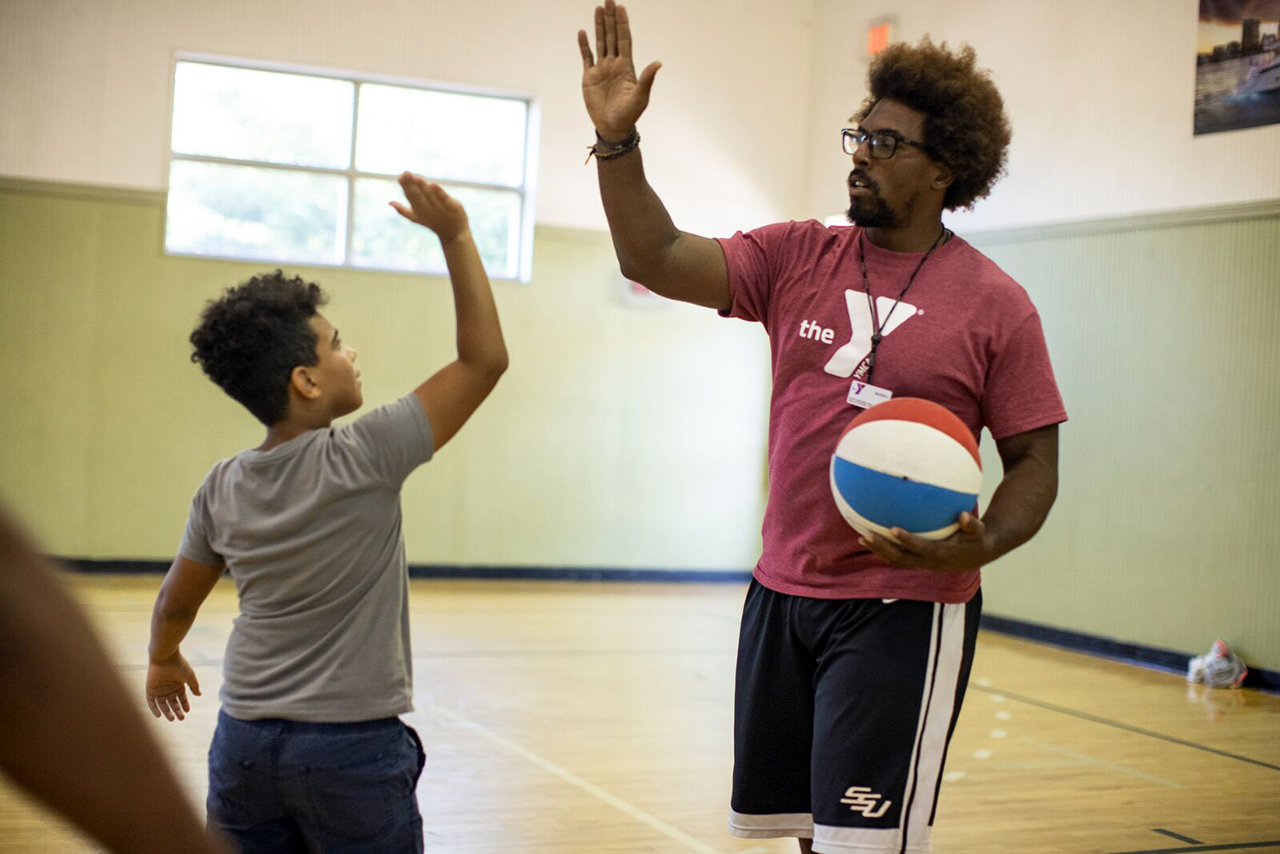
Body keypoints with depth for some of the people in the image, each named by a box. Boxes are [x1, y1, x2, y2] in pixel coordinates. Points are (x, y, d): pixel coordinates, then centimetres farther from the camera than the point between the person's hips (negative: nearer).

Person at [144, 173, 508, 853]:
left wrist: (164, 660, 35)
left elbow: (176, 603, 14)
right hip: (352, 746, -5)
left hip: (244, 740, 5)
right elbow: (484, 359, -12)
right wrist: (455, 236, -7)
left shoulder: (222, 488, 1)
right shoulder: (365, 459, -15)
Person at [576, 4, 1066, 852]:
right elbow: (656, 258, -4)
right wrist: (617, 140, -16)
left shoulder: (995, 304, -6)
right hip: (783, 592, 5)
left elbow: (1034, 460, -3)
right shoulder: (796, 258, 4)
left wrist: (983, 545, -21)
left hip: (905, 608, -4)